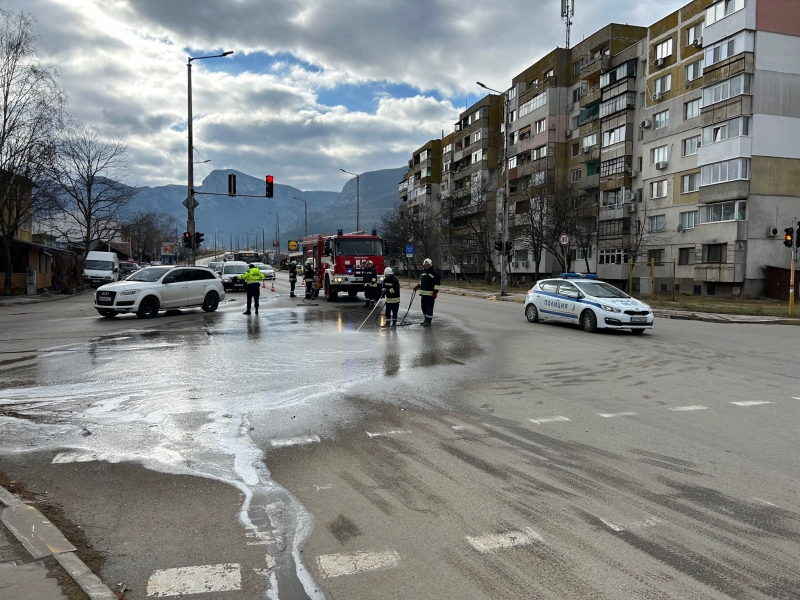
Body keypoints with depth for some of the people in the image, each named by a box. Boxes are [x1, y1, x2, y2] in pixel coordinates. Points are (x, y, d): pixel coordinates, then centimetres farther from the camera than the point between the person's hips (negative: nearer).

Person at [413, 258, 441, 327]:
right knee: (424, 307, 13)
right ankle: (426, 320, 24)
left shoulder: (435, 272, -9)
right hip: (423, 293, 8)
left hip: (430, 294, -8)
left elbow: (437, 283, -13)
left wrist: (435, 292, -18)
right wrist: (417, 286, 17)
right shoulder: (424, 272, 17)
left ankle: (428, 322, -4)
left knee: (429, 308, -6)